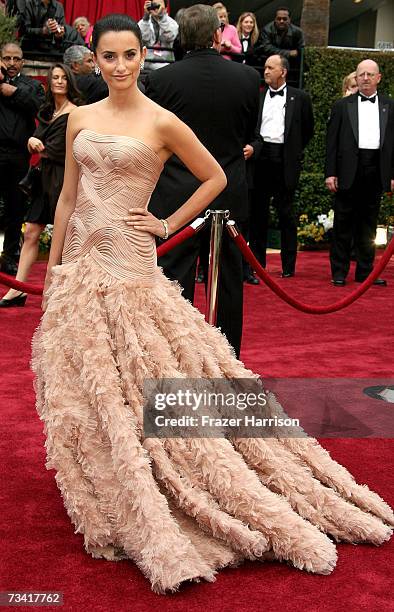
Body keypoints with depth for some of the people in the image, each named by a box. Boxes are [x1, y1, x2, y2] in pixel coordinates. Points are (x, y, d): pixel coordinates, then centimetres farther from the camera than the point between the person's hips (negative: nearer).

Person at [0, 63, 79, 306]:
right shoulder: (47, 110, 14)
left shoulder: (73, 112, -10)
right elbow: (37, 141, 7)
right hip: (46, 177, 8)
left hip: (62, 178, -8)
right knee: (31, 234, 4)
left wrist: (38, 147, 3)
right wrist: (32, 141, -15)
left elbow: (56, 150, -14)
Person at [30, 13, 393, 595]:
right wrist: (52, 264, 11)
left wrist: (167, 225, -1)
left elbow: (216, 178, 3)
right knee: (88, 382, 10)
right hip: (80, 263, 5)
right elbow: (68, 196, 12)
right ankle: (115, 499, 28)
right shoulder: (80, 118, 9)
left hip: (128, 264, -5)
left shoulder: (161, 122, -5)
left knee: (140, 379, -1)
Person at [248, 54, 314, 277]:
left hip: (285, 160, -2)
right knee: (258, 210, 6)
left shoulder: (300, 97, 7)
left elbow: (308, 130, 14)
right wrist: (252, 147, -15)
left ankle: (289, 265, 10)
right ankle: (257, 262, 14)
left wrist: (294, 152, 10)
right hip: (260, 157, 2)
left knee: (286, 212, 3)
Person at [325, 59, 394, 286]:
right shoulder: (342, 106, 7)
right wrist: (330, 173, -4)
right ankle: (339, 271, 10)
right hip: (349, 171, -1)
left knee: (369, 224, 8)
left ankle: (365, 271, 16)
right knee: (344, 224, 3)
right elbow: (332, 141, 3)